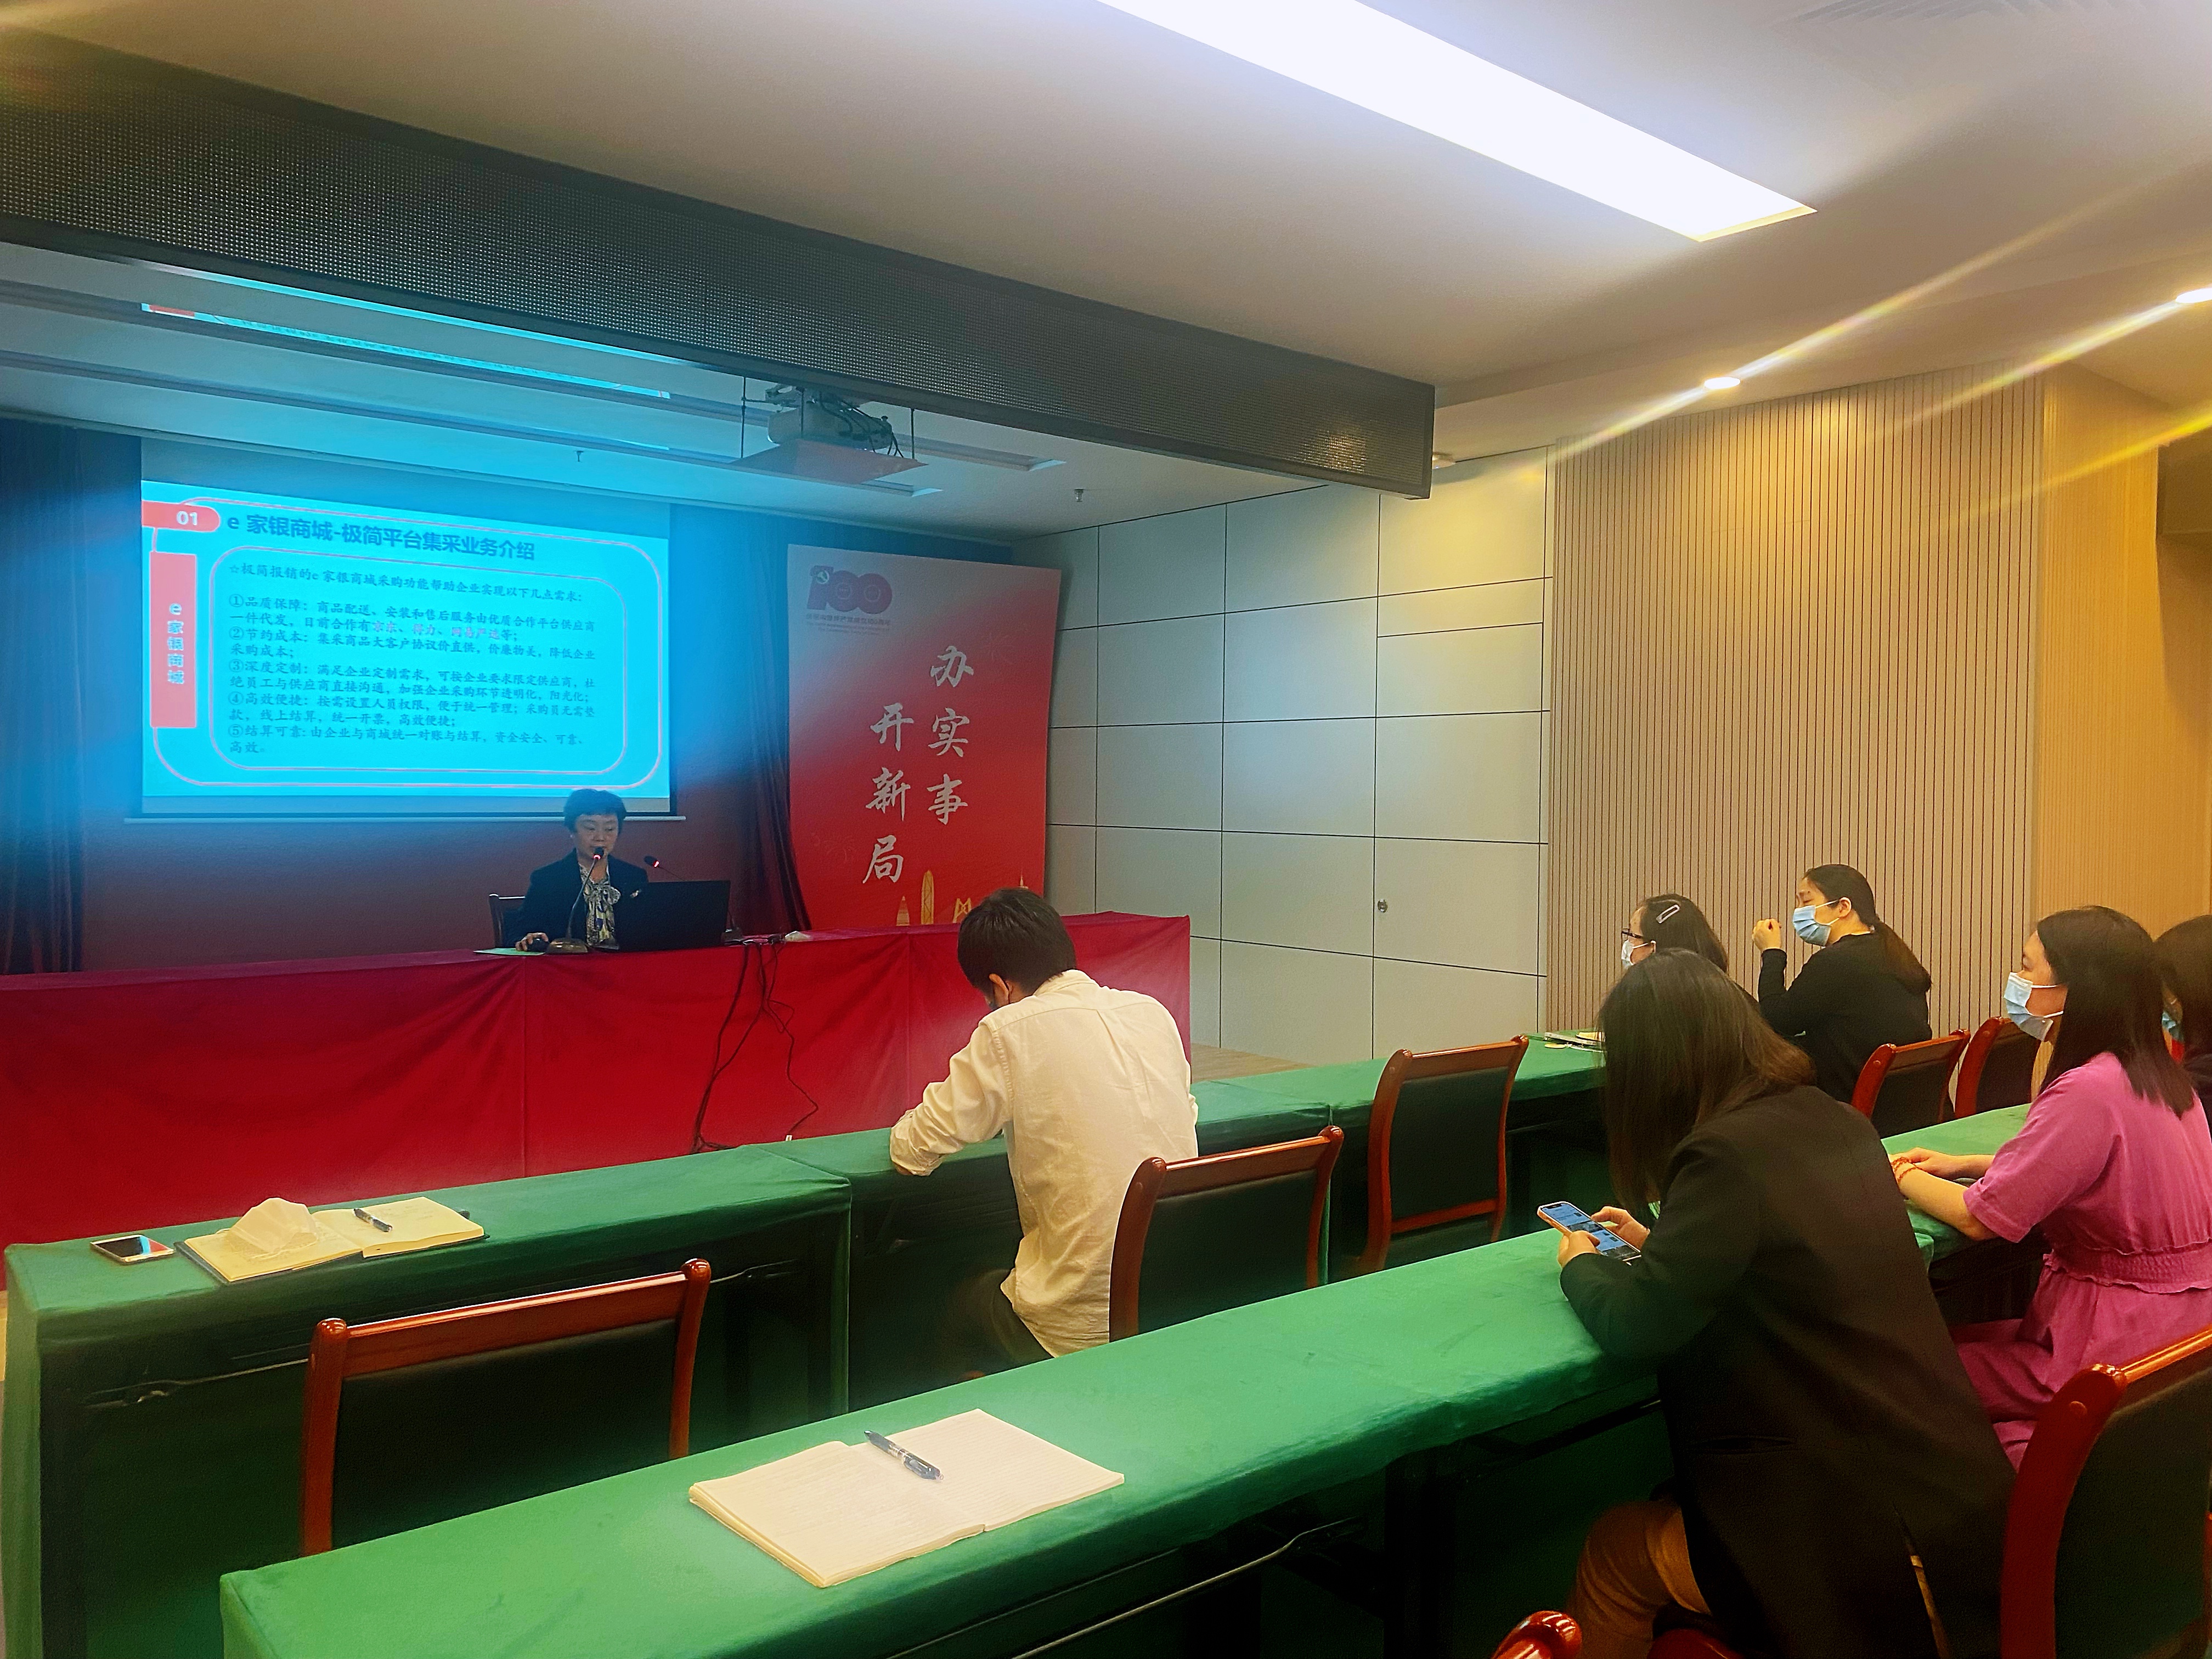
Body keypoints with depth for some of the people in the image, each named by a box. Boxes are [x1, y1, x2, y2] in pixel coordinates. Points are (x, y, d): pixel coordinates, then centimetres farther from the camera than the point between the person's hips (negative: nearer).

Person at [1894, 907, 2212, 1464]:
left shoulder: (2089, 1092, -25)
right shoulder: (2159, 1075, 3)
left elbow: (1979, 1219, -20)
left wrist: (1901, 1177, -3)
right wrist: (1964, 1164, 8)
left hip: (2116, 1354, -9)